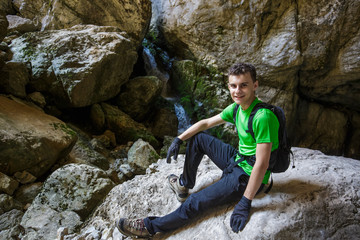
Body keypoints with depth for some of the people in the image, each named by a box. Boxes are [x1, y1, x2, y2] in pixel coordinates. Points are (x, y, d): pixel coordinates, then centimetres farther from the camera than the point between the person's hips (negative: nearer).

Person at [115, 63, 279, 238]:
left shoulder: (262, 116, -28)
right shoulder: (236, 108, -2)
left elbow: (262, 164, -29)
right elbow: (206, 123, 8)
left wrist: (245, 203, -27)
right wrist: (179, 139, 3)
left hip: (248, 178, -8)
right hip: (237, 160, 8)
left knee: (194, 204, -13)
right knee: (197, 138, 10)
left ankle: (150, 227, 6)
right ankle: (184, 185, 20)